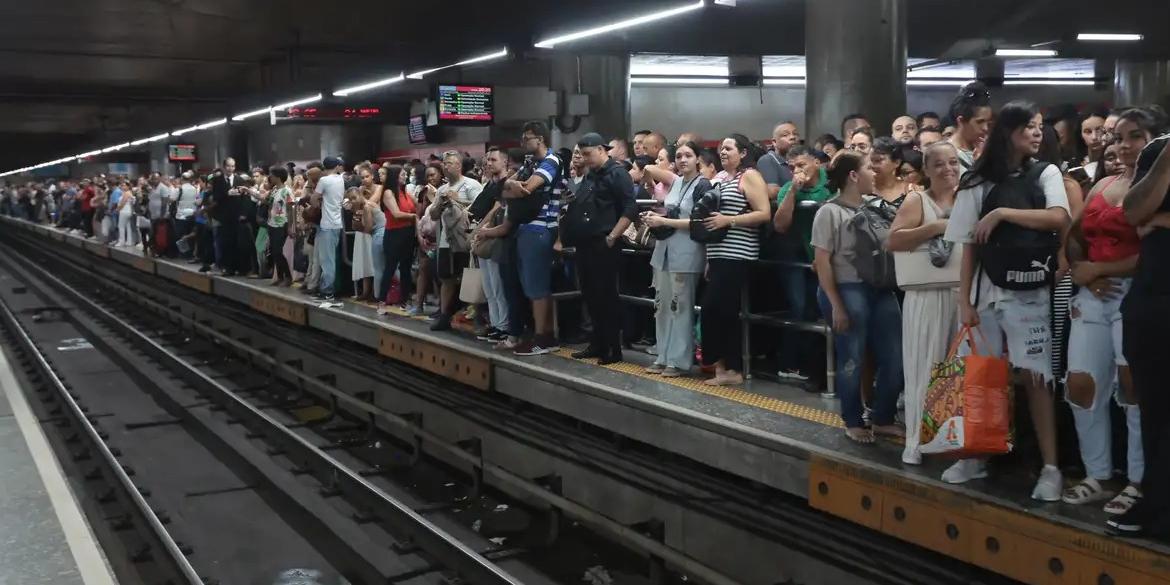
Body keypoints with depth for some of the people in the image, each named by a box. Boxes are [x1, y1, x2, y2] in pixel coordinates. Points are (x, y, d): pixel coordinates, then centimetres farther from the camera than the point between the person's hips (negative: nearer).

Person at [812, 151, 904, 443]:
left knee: (895, 359, 4)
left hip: (880, 289, 6)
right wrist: (836, 305, -14)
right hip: (847, 290, -6)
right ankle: (853, 422, 19)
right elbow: (822, 262, -9)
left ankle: (883, 419, 21)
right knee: (852, 359, 2)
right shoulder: (830, 212, -5)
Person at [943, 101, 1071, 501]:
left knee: (1034, 378, -5)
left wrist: (1001, 214, -13)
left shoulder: (1045, 174, 4)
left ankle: (1050, 468, -2)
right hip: (986, 292, 2)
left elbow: (1059, 218, -15)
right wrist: (964, 300, -2)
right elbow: (970, 246, 4)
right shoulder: (978, 182, 6)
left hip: (1028, 292, -2)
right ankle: (977, 457, 18)